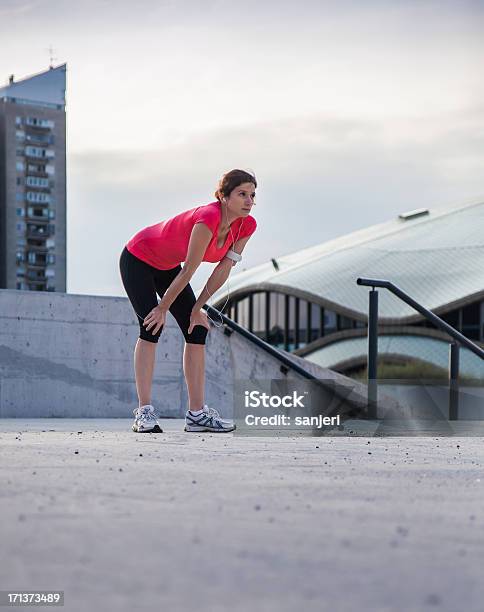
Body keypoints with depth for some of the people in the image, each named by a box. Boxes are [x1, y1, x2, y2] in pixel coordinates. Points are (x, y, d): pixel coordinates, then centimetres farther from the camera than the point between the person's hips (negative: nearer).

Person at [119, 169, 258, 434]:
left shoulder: (246, 225, -15)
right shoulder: (208, 217, -37)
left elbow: (224, 269, -8)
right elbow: (188, 271, -30)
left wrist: (197, 308, -7)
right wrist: (163, 309, -24)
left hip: (167, 266, 8)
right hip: (137, 259, -8)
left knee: (197, 330, -1)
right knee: (152, 326, -22)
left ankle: (197, 413, 2)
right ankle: (144, 412, -22)